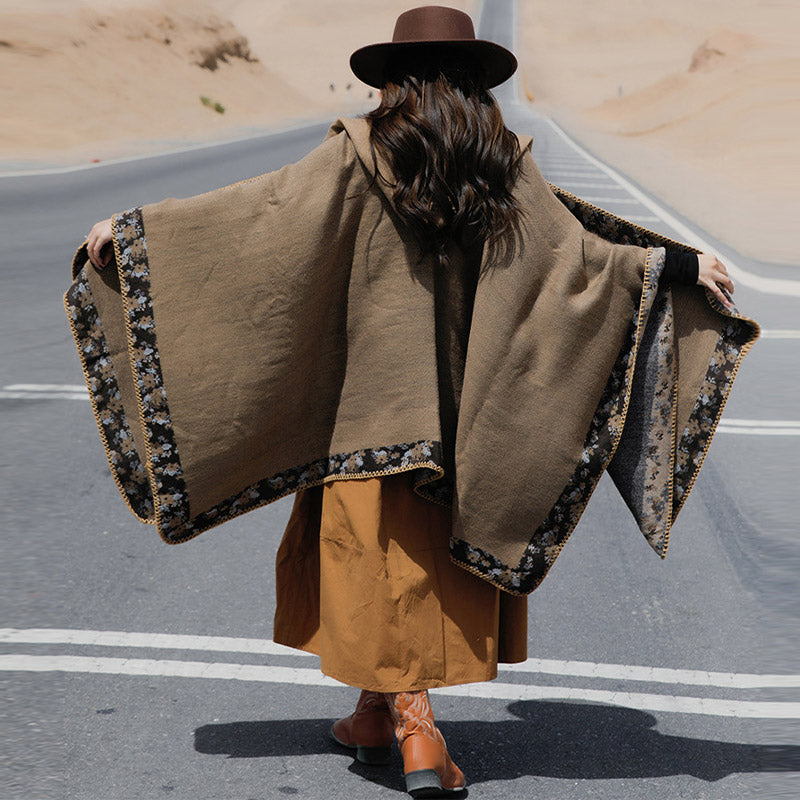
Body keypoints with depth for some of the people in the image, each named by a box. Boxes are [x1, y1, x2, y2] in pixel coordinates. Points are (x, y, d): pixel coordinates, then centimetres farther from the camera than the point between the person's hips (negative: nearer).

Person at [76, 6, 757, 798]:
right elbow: (576, 249, 1)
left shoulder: (361, 154, -6)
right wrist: (684, 265, 12)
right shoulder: (504, 165, 1)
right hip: (464, 412, 3)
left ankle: (412, 726, 0)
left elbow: (254, 207, -8)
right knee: (442, 556, 14)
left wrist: (132, 226, -1)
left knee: (384, 556, 4)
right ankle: (377, 715, 26)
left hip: (375, 401, -3)